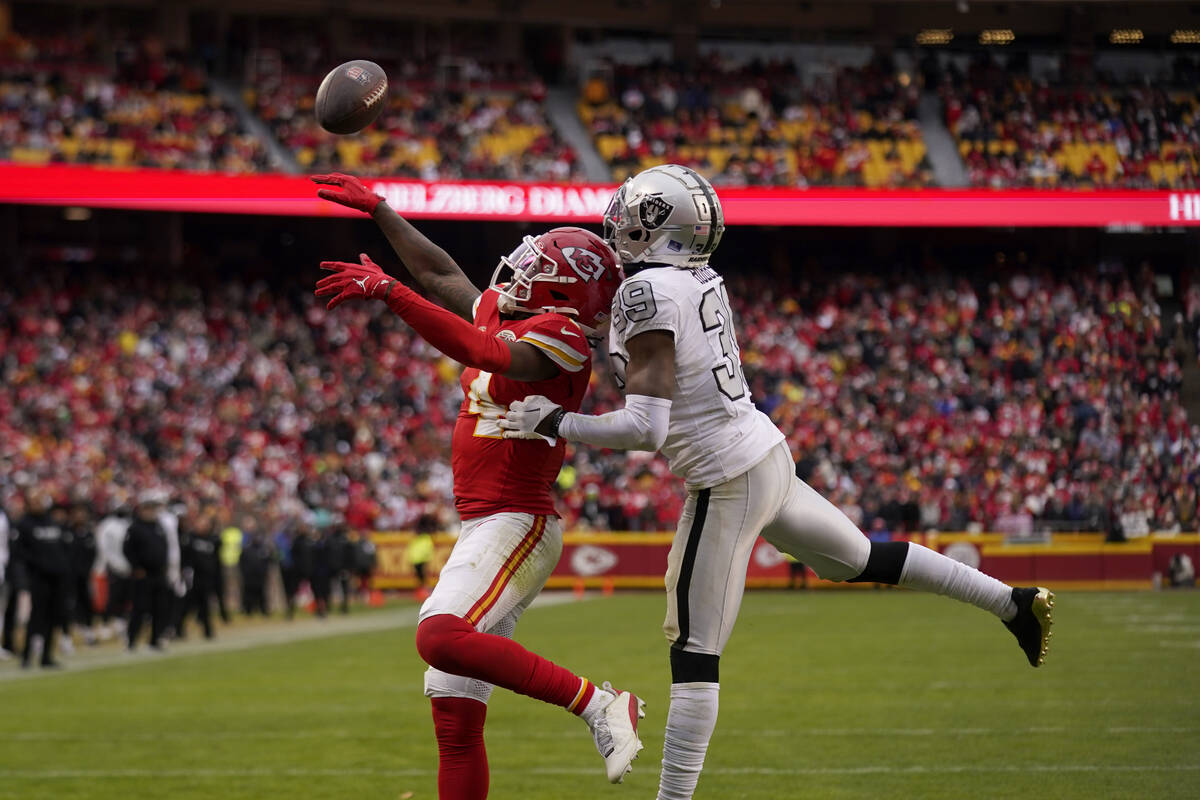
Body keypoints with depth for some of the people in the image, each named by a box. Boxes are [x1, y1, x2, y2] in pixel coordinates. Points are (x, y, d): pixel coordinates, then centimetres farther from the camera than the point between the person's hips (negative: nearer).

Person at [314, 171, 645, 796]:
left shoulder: (558, 338, -11)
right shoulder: (503, 316, 15)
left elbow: (482, 353, -27)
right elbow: (441, 275, 28)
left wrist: (387, 291, -31)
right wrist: (376, 209, 31)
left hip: (516, 525, -9)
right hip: (485, 527, 9)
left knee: (441, 638, -32)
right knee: (455, 718, 4)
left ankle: (595, 703, -25)